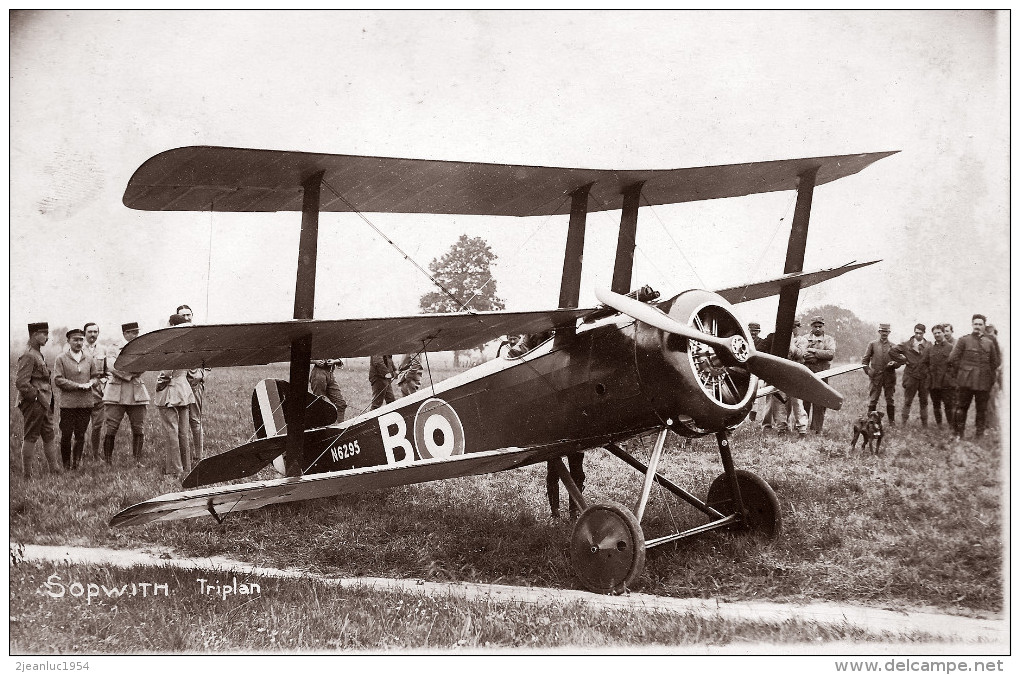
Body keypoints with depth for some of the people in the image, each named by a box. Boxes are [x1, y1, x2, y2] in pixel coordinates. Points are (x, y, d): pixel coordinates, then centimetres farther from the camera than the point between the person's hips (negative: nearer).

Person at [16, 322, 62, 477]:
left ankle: (55, 468, 20)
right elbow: (21, 383, -23)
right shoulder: (28, 356, -17)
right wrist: (36, 395, -16)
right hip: (33, 403, -10)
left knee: (49, 436, 13)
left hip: (43, 404, 10)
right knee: (31, 438, -2)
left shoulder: (38, 355, 14)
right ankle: (28, 473, 5)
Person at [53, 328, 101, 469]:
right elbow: (58, 380, -7)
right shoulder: (61, 359, -1)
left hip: (86, 403, 3)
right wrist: (78, 385, -13)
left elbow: (96, 376, 17)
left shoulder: (89, 359, 11)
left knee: (80, 436, 6)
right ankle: (66, 464, 13)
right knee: (66, 435, 1)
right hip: (68, 403, -3)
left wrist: (90, 383, -6)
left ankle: (77, 462, 14)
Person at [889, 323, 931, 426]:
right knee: (907, 400, 3)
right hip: (910, 376, -1)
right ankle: (904, 422, 7)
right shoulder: (906, 344, 0)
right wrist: (903, 360, -3)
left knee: (924, 401, 9)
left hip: (924, 377, 1)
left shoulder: (929, 345, 3)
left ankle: (924, 423, 17)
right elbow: (892, 351, -1)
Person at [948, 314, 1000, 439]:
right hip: (966, 381, -2)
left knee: (982, 409, 6)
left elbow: (994, 363, 15)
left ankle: (979, 434, 16)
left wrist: (992, 380, 12)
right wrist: (958, 375, 0)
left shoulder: (990, 342, 9)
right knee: (962, 407, 1)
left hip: (984, 382, 2)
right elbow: (953, 359, -1)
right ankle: (958, 434, 9)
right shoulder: (964, 340, 1)